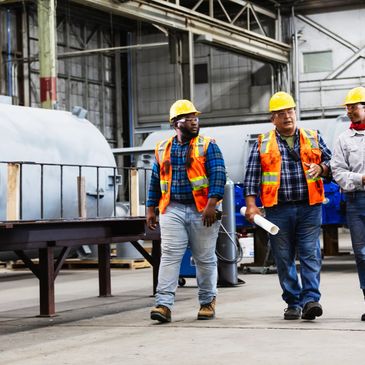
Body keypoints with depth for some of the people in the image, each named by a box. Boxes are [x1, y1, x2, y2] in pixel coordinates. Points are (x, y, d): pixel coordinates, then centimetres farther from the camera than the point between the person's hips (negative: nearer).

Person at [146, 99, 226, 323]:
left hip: (202, 210, -2)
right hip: (172, 210, 2)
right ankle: (164, 304, -11)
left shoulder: (208, 146, 1)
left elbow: (218, 175, -9)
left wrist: (212, 204, -20)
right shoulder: (163, 149, 12)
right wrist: (151, 209, 13)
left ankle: (208, 302, 19)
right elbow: (156, 181, 17)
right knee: (169, 256, -8)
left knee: (205, 259, 6)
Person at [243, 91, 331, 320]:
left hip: (309, 207, 0)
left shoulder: (313, 138, 12)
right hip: (279, 209, 0)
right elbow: (252, 176, 5)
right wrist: (251, 204, -6)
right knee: (284, 258, 3)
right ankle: (293, 303, 10)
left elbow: (331, 161, 17)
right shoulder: (262, 144, 8)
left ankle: (311, 299, -11)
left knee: (310, 254, -9)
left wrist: (321, 168, -5)